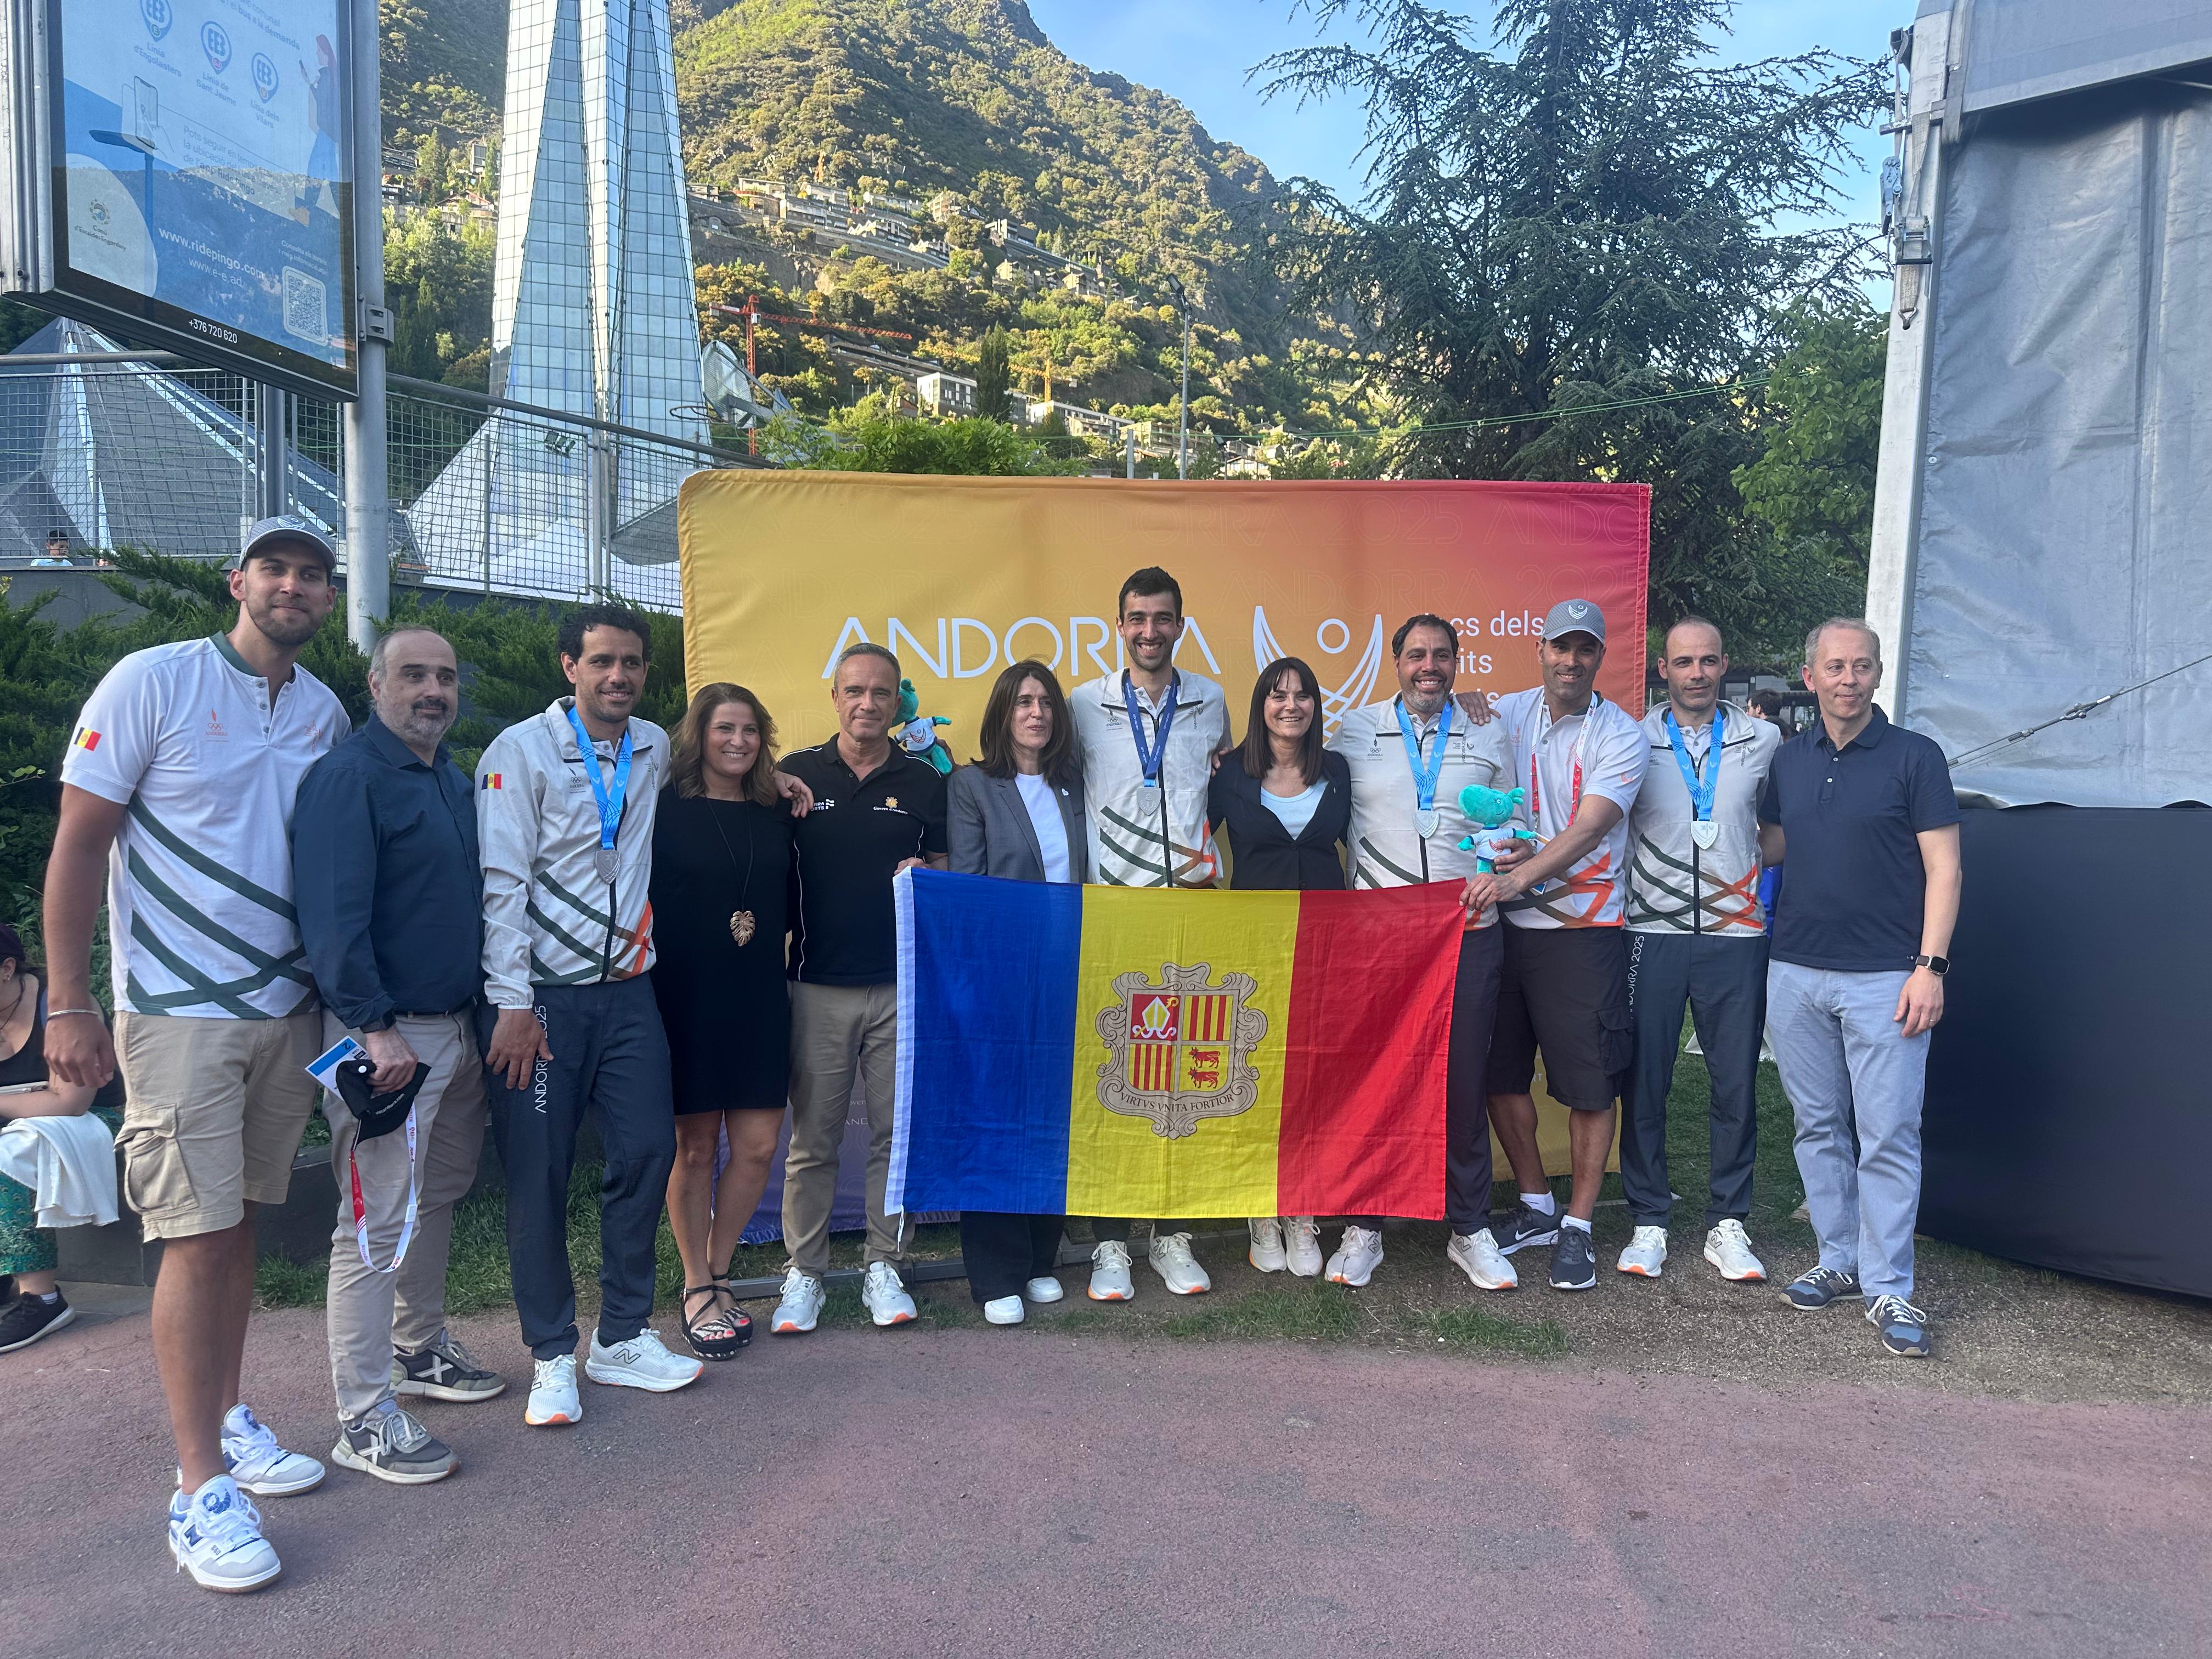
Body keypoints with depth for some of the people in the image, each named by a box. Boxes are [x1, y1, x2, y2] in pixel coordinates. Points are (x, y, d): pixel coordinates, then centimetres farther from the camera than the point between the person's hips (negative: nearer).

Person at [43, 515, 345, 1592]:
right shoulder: (153, 682, -7)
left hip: (287, 1011, 5)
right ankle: (200, 1488, 6)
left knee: (240, 1221, 13)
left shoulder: (326, 713, 7)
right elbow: (77, 845, -7)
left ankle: (225, 1418, 27)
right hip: (177, 1010, -5)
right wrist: (68, 1006, -11)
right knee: (200, 1236, -4)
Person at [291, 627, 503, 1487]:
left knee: (439, 1193, 18)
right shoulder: (347, 777, -12)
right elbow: (333, 916, -19)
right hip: (385, 1032, -9)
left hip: (456, 1023, 9)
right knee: (379, 1220, -5)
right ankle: (363, 1416, 4)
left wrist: (485, 1012, 16)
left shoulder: (454, 779, 15)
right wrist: (374, 1028, -23)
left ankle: (421, 1350, 35)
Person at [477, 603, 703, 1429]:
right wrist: (513, 1004, -15)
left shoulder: (655, 748, 10)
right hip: (541, 995, -5)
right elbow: (502, 882, -11)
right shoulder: (521, 750, -6)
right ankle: (553, 1354, 15)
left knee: (647, 1151, 4)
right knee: (539, 1174, 0)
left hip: (627, 989, 5)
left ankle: (623, 1336, 20)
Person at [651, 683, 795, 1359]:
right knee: (695, 1146, 5)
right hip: (688, 999, -4)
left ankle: (717, 1273, 22)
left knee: (758, 1145, 2)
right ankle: (697, 1289, 21)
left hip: (759, 999, 4)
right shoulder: (667, 810, -2)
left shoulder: (776, 814, 10)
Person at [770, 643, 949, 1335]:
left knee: (897, 1133, 6)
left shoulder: (923, 782, 9)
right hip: (818, 986, -1)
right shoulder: (796, 776, 6)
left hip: (901, 985, 1)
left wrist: (924, 876, -8)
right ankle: (803, 1273, 16)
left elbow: (944, 868, 12)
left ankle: (885, 1269, 18)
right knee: (812, 1138, 4)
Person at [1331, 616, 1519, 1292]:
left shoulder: (1487, 736, 12)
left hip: (1469, 934, 1)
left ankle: (1470, 1231, 19)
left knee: (1464, 1080, 5)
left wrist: (1499, 872, -2)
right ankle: (1364, 1228, 16)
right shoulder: (1355, 731, 8)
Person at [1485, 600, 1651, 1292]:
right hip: (1505, 922, 4)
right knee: (1500, 1071, 10)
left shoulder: (1622, 736, -5)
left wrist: (1521, 877, -32)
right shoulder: (1506, 713, 6)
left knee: (1589, 1083, 0)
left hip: (1583, 928, -4)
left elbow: (1589, 828, -17)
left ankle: (1577, 1226, 14)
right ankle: (1536, 1206, 27)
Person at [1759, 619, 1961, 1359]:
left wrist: (1930, 966, -12)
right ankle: (1839, 1260, 23)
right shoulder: (1788, 759, 10)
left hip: (1883, 977, -4)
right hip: (1795, 971, 4)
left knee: (1888, 1135, -2)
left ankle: (1889, 1289, 7)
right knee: (1818, 1126, 11)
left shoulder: (1914, 757, -2)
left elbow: (1943, 869, -5)